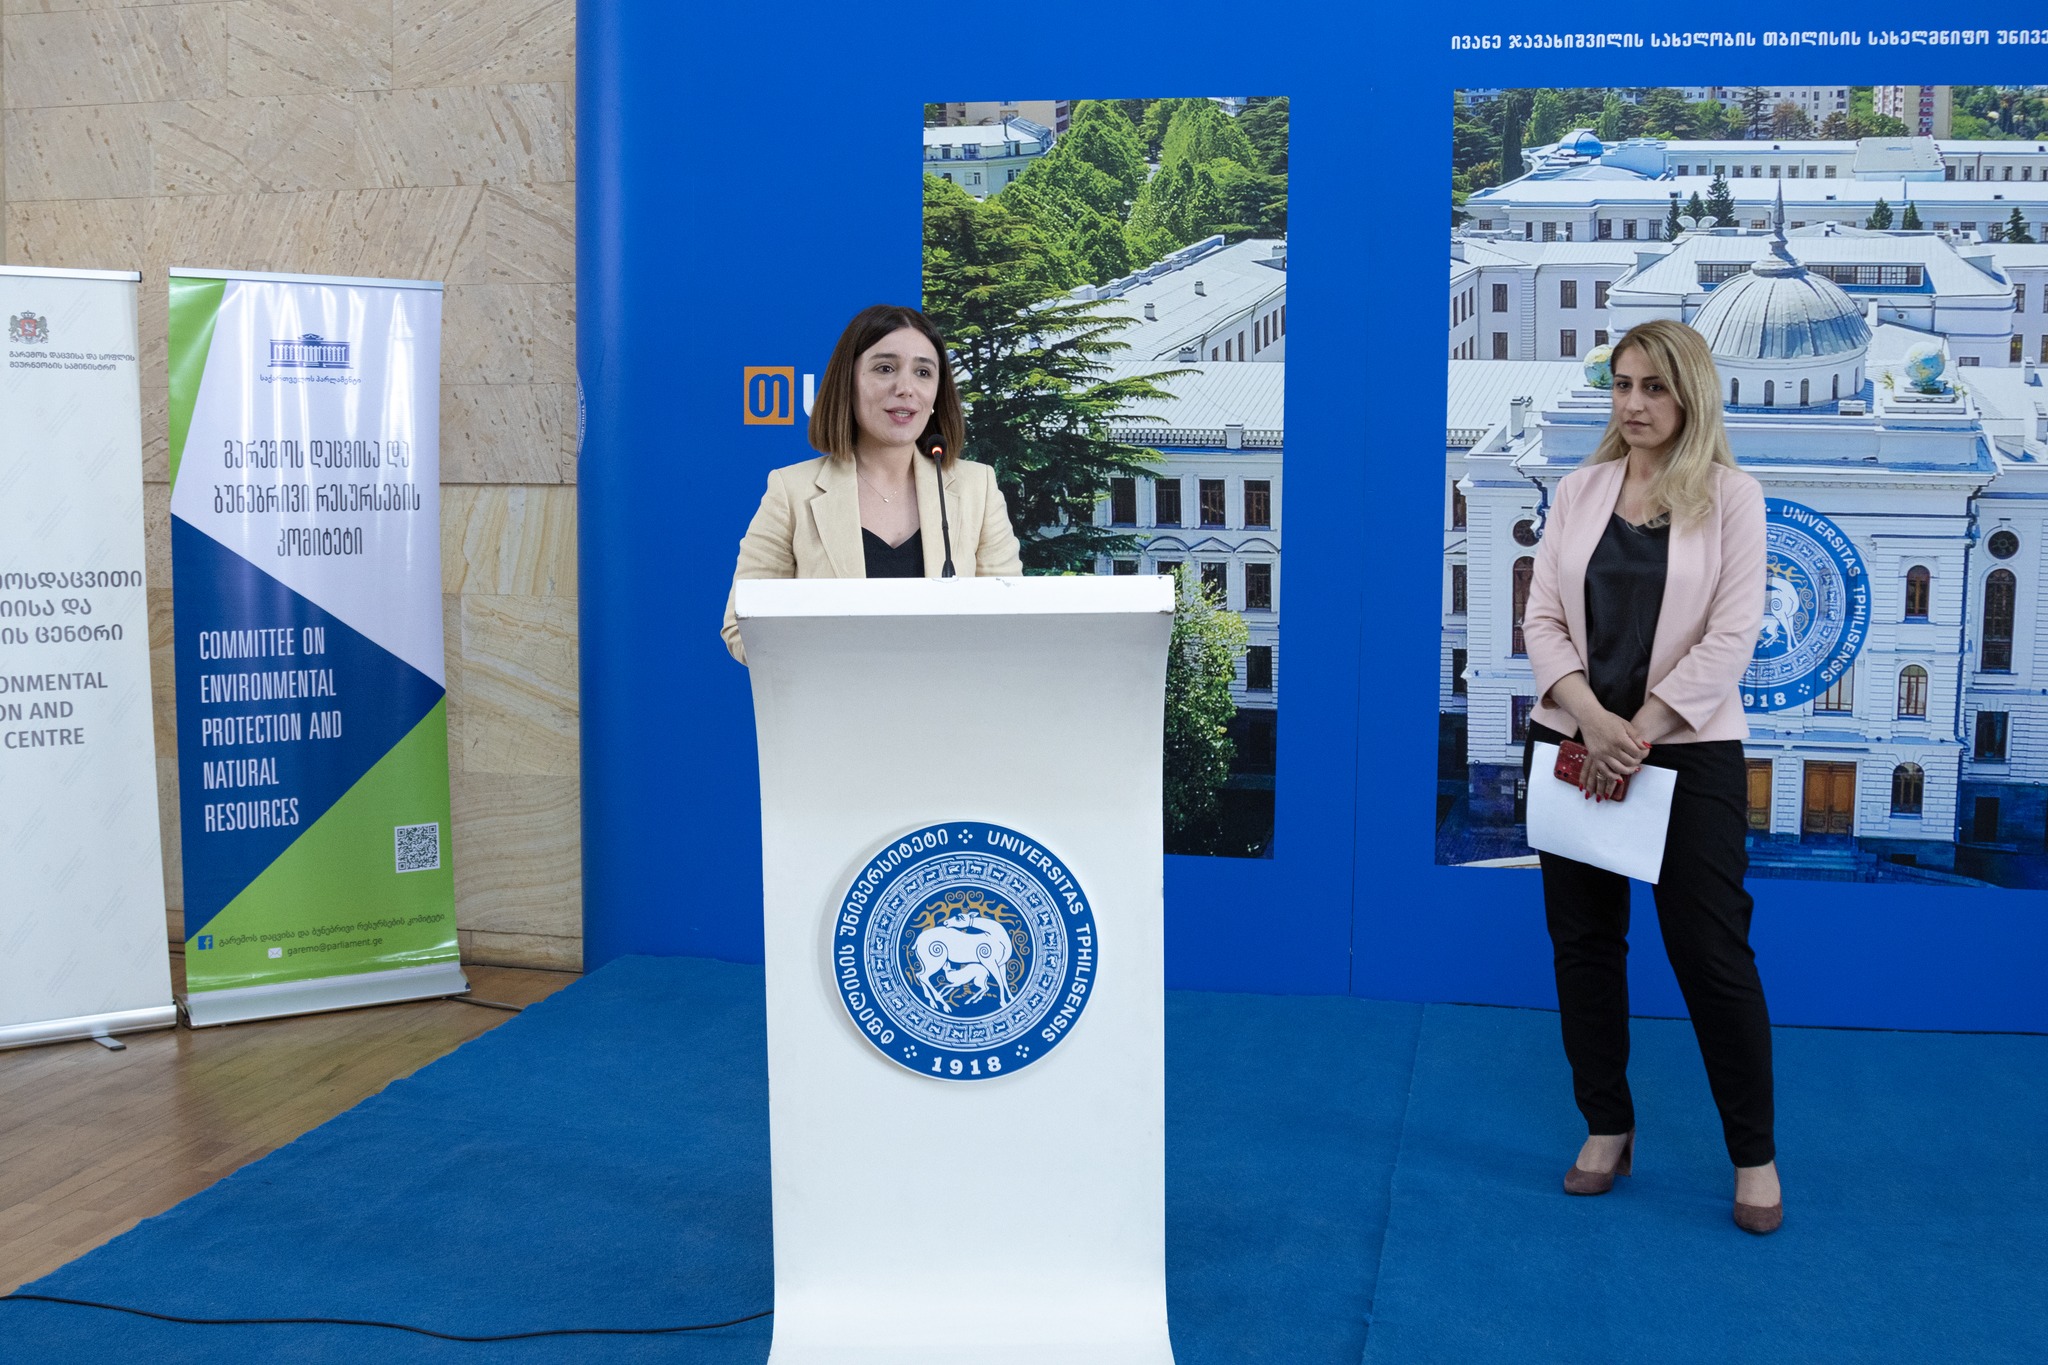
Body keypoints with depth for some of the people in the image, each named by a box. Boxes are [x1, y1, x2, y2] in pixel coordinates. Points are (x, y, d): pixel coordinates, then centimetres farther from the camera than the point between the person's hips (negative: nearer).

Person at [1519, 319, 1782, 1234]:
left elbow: (1730, 637, -10)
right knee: (1583, 941, 10)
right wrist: (1591, 719, -14)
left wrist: (1638, 734, -15)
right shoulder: (1580, 489, 6)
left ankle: (1754, 1154, 14)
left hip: (1688, 750, -4)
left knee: (1710, 951, -2)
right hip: (1575, 743, 4)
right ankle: (1607, 1129, 25)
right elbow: (1542, 617, 1)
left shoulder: (1730, 496, -4)